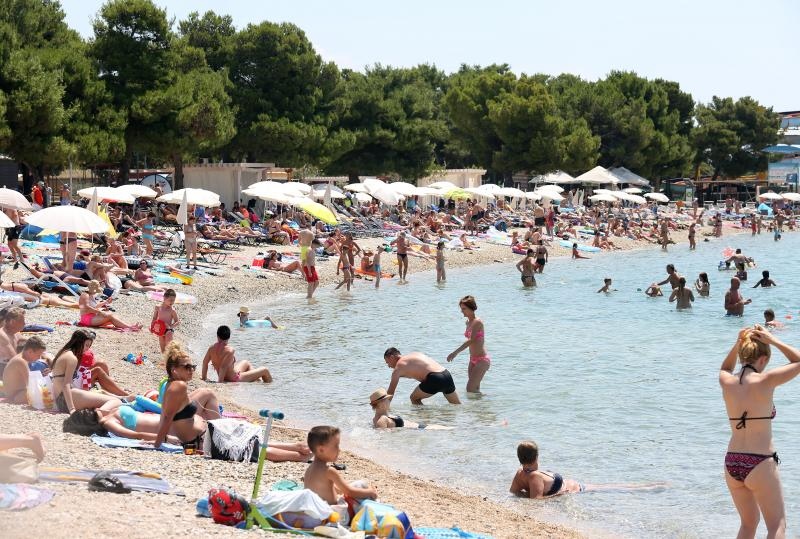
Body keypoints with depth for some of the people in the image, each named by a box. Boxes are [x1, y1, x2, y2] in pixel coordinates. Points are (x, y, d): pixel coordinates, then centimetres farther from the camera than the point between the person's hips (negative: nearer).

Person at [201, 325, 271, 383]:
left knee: (246, 363, 34)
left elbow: (205, 362, -1)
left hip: (226, 378, 8)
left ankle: (258, 379, 50)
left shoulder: (212, 348, -8)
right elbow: (223, 367, -34)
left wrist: (204, 377, 10)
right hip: (234, 379, -8)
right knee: (265, 370, 5)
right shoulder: (229, 350, -29)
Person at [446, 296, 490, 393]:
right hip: (473, 360, 9)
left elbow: (471, 340, -27)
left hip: (482, 360, -9)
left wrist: (455, 352, -32)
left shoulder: (477, 322, -16)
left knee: (470, 389, -14)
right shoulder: (468, 322, 11)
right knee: (475, 389, 9)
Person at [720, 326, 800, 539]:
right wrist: (772, 340, 4)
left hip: (732, 463, 6)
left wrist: (738, 344, 14)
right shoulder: (765, 381, -14)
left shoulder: (727, 382, 0)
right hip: (760, 464, -5)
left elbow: (725, 369, 27)